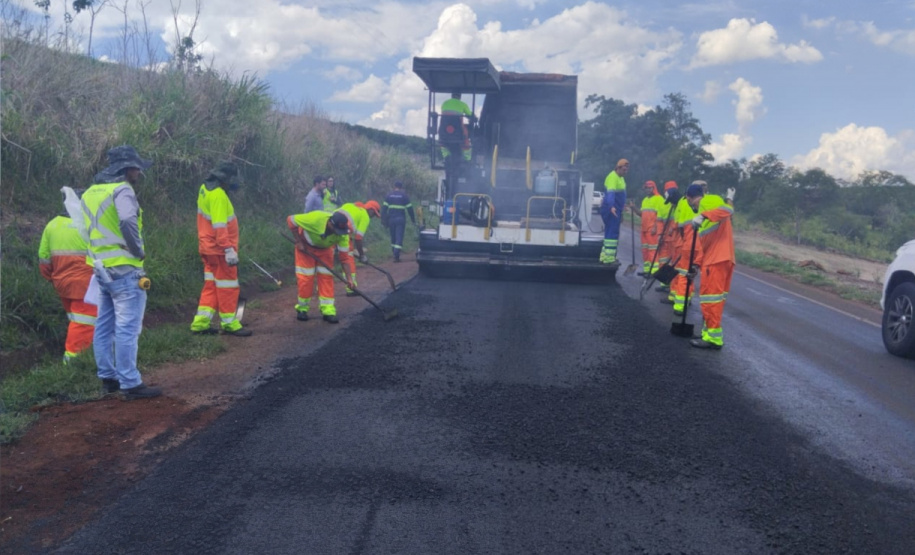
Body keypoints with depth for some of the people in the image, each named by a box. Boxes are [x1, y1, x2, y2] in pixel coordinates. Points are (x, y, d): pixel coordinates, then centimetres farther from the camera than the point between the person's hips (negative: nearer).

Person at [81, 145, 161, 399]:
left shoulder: (91, 192, 14)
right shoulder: (121, 190, -13)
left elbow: (93, 229, 18)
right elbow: (128, 223, -29)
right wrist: (138, 251, -16)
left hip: (101, 268, 9)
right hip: (123, 270, -9)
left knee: (104, 326, 15)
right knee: (127, 328, -6)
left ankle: (108, 377, 24)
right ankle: (130, 384, -3)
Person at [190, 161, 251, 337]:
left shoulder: (205, 189, 9)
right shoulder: (218, 196, -21)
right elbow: (220, 227, -27)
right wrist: (229, 250, -29)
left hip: (209, 248, 9)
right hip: (220, 250, -9)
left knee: (211, 285, 15)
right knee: (227, 286, 2)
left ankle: (201, 322, 16)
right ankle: (229, 323, 12)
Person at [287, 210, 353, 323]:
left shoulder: (343, 233, -29)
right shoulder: (315, 218, -39)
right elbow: (290, 220, -26)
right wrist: (299, 242, -23)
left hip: (325, 249, 3)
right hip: (305, 246, -2)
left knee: (327, 277, -6)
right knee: (305, 278, -4)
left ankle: (328, 311, -1)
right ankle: (302, 309, 13)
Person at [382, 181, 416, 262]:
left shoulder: (389, 195, 6)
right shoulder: (404, 195, 0)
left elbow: (384, 208, 3)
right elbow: (410, 208, 0)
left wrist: (384, 219, 6)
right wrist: (413, 219, 9)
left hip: (391, 219, 3)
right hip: (401, 219, -3)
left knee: (393, 237, 15)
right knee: (399, 237, -5)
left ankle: (395, 254, 22)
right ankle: (396, 256, -16)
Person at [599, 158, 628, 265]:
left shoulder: (621, 178, 19)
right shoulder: (612, 177, -14)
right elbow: (610, 193, -29)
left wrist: (621, 212, 29)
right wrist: (611, 206, -43)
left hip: (615, 210, 10)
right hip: (611, 210, -10)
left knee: (610, 233, 12)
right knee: (612, 233, -12)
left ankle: (604, 257, 17)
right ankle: (609, 258, -12)